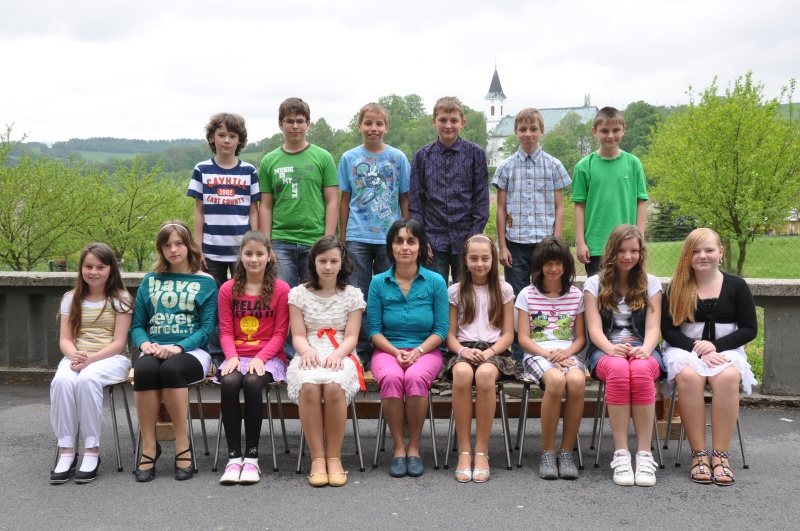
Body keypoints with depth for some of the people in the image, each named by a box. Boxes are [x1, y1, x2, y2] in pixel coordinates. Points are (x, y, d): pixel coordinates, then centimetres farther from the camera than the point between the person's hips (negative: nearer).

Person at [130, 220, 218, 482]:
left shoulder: (205, 282, 9)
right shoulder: (150, 281, 18)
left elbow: (207, 327, 0)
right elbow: (137, 324, 15)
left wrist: (178, 347, -15)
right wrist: (144, 343, -7)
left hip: (191, 350, -2)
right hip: (154, 350, 2)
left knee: (171, 369, -37)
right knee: (144, 370, -33)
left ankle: (183, 445, -25)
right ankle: (148, 447, -25)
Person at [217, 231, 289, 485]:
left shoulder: (281, 289, 1)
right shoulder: (228, 289, 8)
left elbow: (280, 333, -1)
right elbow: (226, 331, 6)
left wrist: (260, 358, -15)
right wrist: (232, 356, -13)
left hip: (268, 357, -2)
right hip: (237, 355, 2)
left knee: (252, 383, -33)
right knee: (229, 383, -31)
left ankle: (251, 456, -21)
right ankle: (234, 456, -23)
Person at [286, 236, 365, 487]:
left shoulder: (352, 294, 12)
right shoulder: (299, 293, 12)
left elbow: (351, 337, 3)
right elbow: (298, 336, 5)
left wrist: (337, 354, -18)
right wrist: (306, 351, -18)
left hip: (341, 356, 0)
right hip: (309, 356, 0)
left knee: (334, 385, -36)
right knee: (309, 385, -36)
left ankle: (334, 457, -23)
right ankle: (317, 458, -27)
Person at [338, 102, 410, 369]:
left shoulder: (398, 158, 4)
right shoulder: (349, 158, 5)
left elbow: (405, 199, 7)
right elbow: (344, 200, 9)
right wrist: (342, 238, 7)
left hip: (390, 237, 0)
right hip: (358, 237, 0)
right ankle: (361, 351, 12)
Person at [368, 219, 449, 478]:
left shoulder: (436, 282, 2)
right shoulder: (379, 283, 4)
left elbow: (441, 329, 1)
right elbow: (374, 330, 4)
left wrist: (417, 351, -14)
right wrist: (397, 352, -12)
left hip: (425, 351, 0)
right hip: (388, 350, 1)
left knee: (416, 377, -34)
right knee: (391, 377, -33)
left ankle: (414, 447, -15)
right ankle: (398, 448, -17)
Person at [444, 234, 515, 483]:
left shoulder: (504, 290, 12)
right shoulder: (455, 291, 13)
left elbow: (508, 335, 7)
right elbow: (450, 334, 10)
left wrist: (489, 352, -11)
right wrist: (463, 350, -12)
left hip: (494, 351, 0)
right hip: (464, 351, 1)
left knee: (485, 373, -38)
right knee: (462, 373, -38)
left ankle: (481, 451, -29)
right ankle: (464, 451, -30)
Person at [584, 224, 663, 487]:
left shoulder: (651, 284, 14)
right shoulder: (594, 284, 11)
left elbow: (653, 327, 2)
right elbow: (595, 328, 0)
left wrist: (645, 349, -21)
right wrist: (611, 348, -22)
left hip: (642, 349, 1)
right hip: (605, 350, -1)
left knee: (641, 370, -37)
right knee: (618, 369, -38)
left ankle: (645, 454, -33)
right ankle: (620, 453, -35)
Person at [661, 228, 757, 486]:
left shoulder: (736, 285, 5)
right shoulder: (676, 288, 4)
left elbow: (749, 329, 3)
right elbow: (668, 330, 1)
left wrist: (716, 346, -11)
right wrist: (697, 348, -15)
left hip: (726, 349, 0)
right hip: (684, 348, 0)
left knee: (727, 377, -34)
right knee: (689, 376, -35)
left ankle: (720, 455, -28)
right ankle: (699, 454, -28)